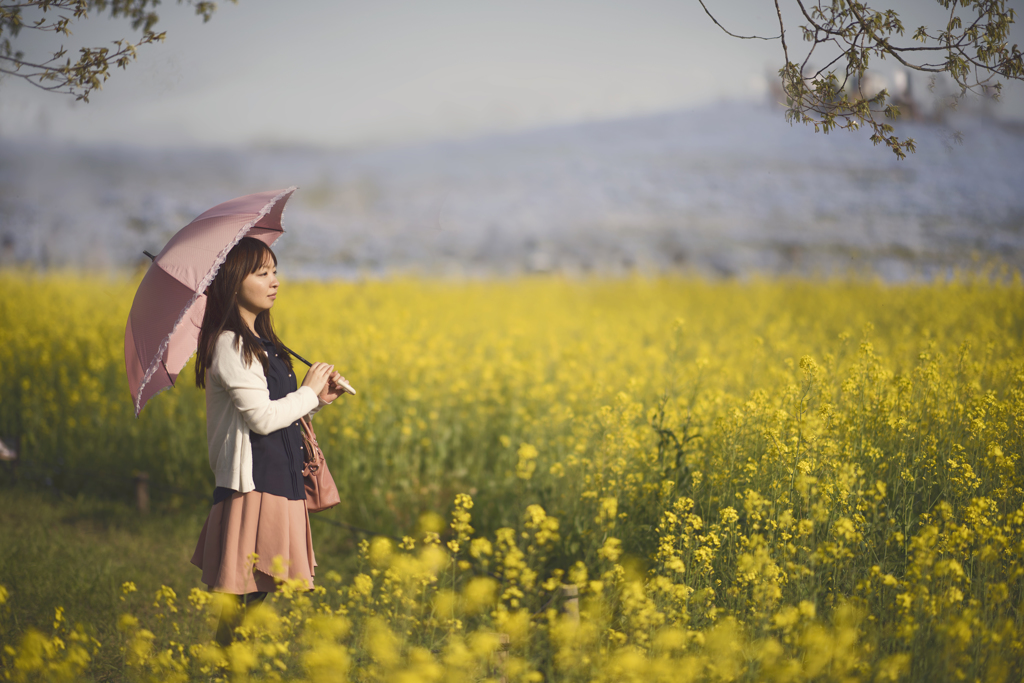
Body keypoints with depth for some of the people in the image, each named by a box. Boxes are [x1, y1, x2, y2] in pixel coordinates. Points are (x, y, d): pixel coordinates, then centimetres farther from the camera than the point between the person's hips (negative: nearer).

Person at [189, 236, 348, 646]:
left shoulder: (258, 343, 16)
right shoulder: (229, 345, -13)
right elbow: (262, 417, -19)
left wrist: (319, 400, 6)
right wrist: (308, 391, -6)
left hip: (279, 482, 9)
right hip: (253, 486, -9)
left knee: (257, 594, 9)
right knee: (246, 597, -7)